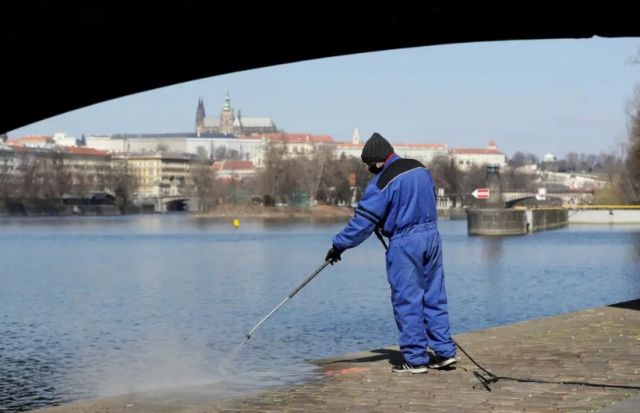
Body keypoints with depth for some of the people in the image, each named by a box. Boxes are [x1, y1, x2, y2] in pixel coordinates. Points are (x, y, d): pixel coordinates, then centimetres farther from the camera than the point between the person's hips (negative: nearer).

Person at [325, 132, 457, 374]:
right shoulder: (421, 169, 9)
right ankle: (445, 352, 16)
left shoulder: (383, 181, -14)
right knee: (434, 297, 14)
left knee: (407, 301, 1)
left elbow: (363, 220, -14)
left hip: (404, 243, -7)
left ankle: (415, 359, 4)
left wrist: (339, 245, -6)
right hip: (431, 236, 7)